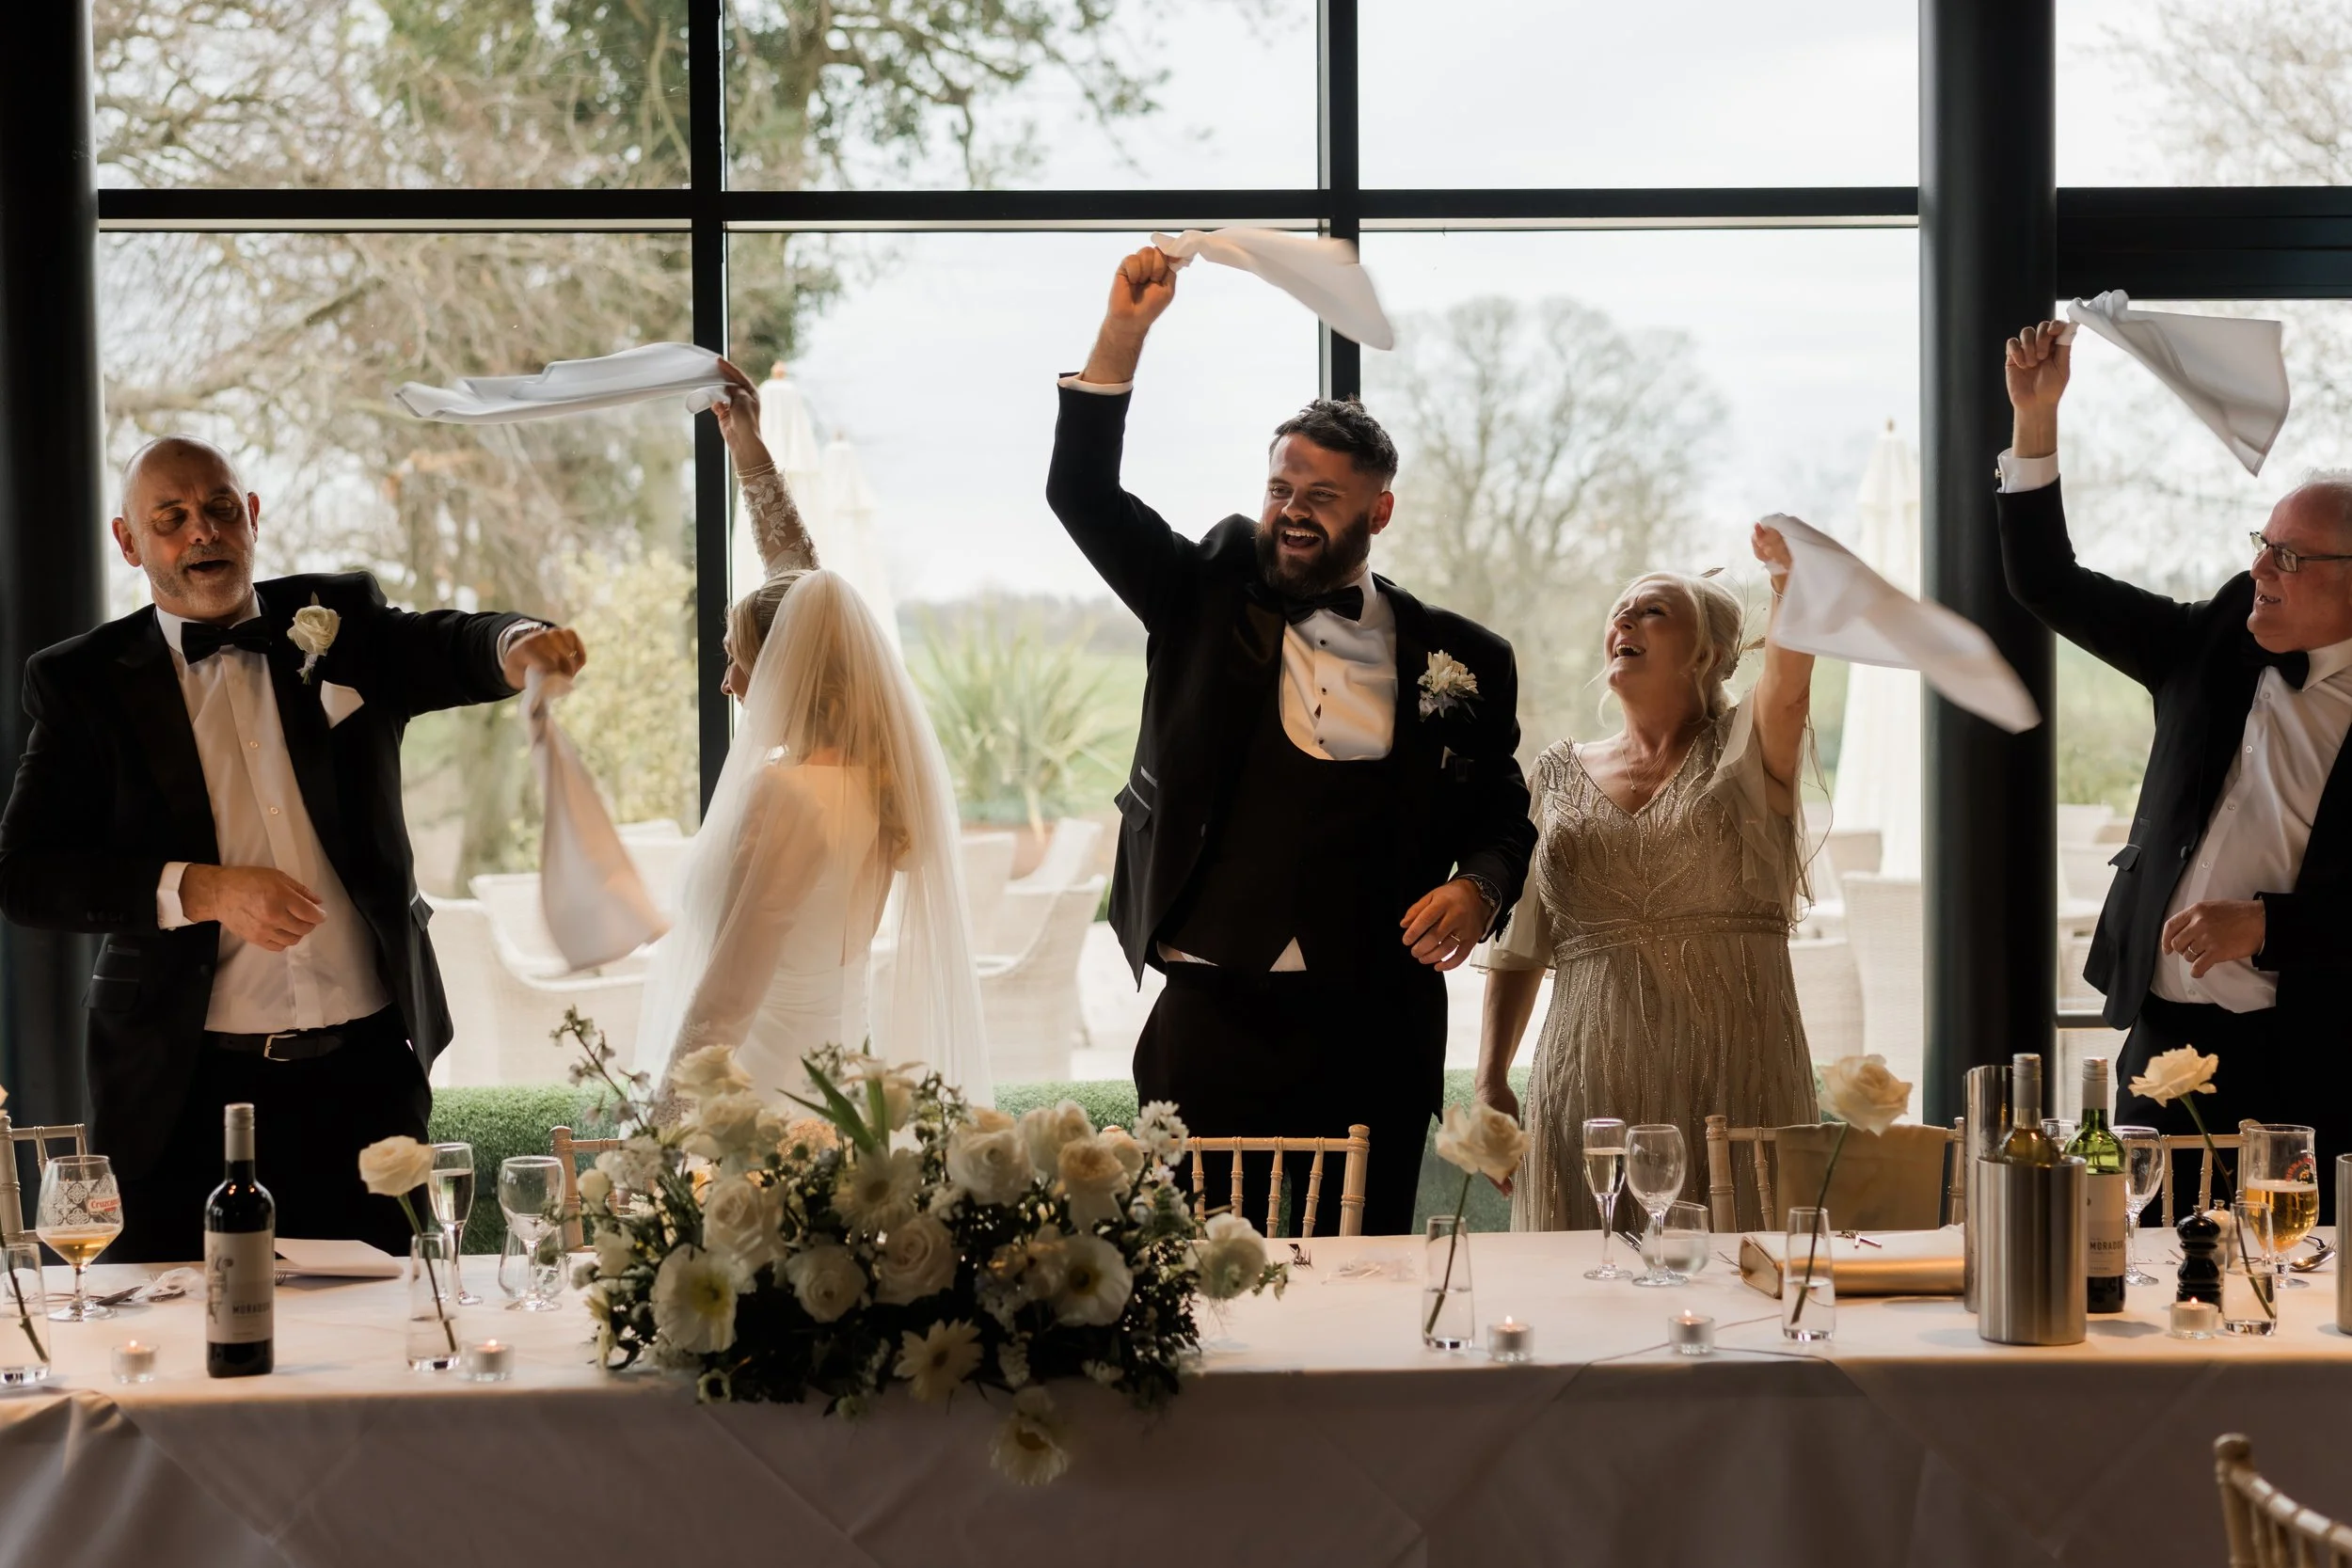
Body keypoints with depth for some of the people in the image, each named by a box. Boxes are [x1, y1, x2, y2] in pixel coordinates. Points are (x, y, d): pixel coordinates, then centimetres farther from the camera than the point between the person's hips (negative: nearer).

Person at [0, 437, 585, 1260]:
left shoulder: (340, 622, 9)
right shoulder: (85, 682, 3)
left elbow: (448, 650, -9)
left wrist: (519, 646, -34)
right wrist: (202, 890, -16)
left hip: (366, 1073, 2)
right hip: (192, 1090, -1)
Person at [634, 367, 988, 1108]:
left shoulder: (784, 791, -18)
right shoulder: (871, 773, 5)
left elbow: (725, 997, -21)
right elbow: (802, 583, 20)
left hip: (766, 1091, -9)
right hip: (835, 1083, 9)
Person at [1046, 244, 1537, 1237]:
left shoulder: (1461, 663, 8)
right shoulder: (1209, 603, 9)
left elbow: (1503, 814, 16)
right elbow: (1084, 494, 2)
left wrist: (1480, 886, -6)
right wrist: (1123, 335, -8)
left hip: (1370, 1033, 0)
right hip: (1210, 1016, 0)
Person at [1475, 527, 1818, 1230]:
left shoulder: (1743, 751, 6)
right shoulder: (1560, 776, 14)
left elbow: (1788, 683, -18)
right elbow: (1518, 947, 16)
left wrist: (1791, 585, -37)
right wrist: (1491, 1082, 7)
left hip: (1735, 1085, -2)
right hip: (1591, 1085, 3)